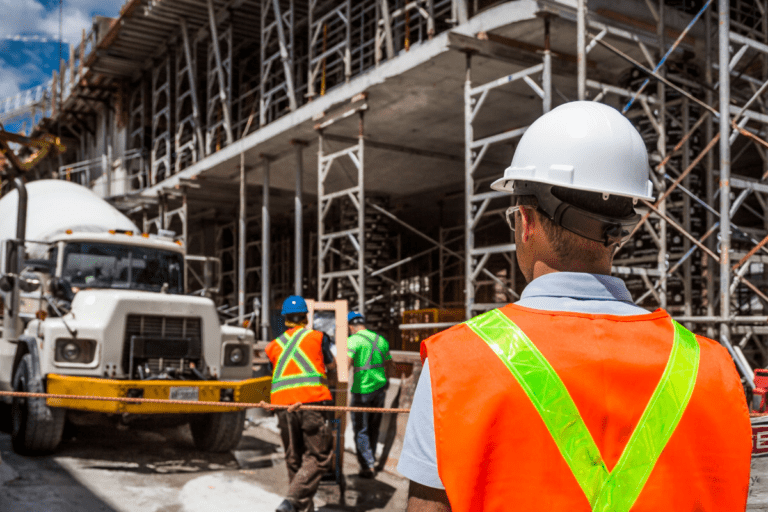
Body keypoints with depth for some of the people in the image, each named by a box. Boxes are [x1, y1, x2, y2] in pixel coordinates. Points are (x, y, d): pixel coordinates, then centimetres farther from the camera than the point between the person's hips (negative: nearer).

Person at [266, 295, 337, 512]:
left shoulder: (273, 345, 19)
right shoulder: (318, 337, 14)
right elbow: (331, 365, 28)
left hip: (282, 403, 4)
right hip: (313, 400, -3)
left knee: (294, 459, 14)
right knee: (319, 456, 0)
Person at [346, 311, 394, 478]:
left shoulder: (352, 340, -9)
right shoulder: (381, 339, 10)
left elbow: (346, 365, -22)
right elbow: (390, 367, 17)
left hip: (362, 390, -6)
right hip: (380, 388, 6)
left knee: (361, 430, 3)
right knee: (374, 427, 18)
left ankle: (368, 466, -1)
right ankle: (370, 459, 30)